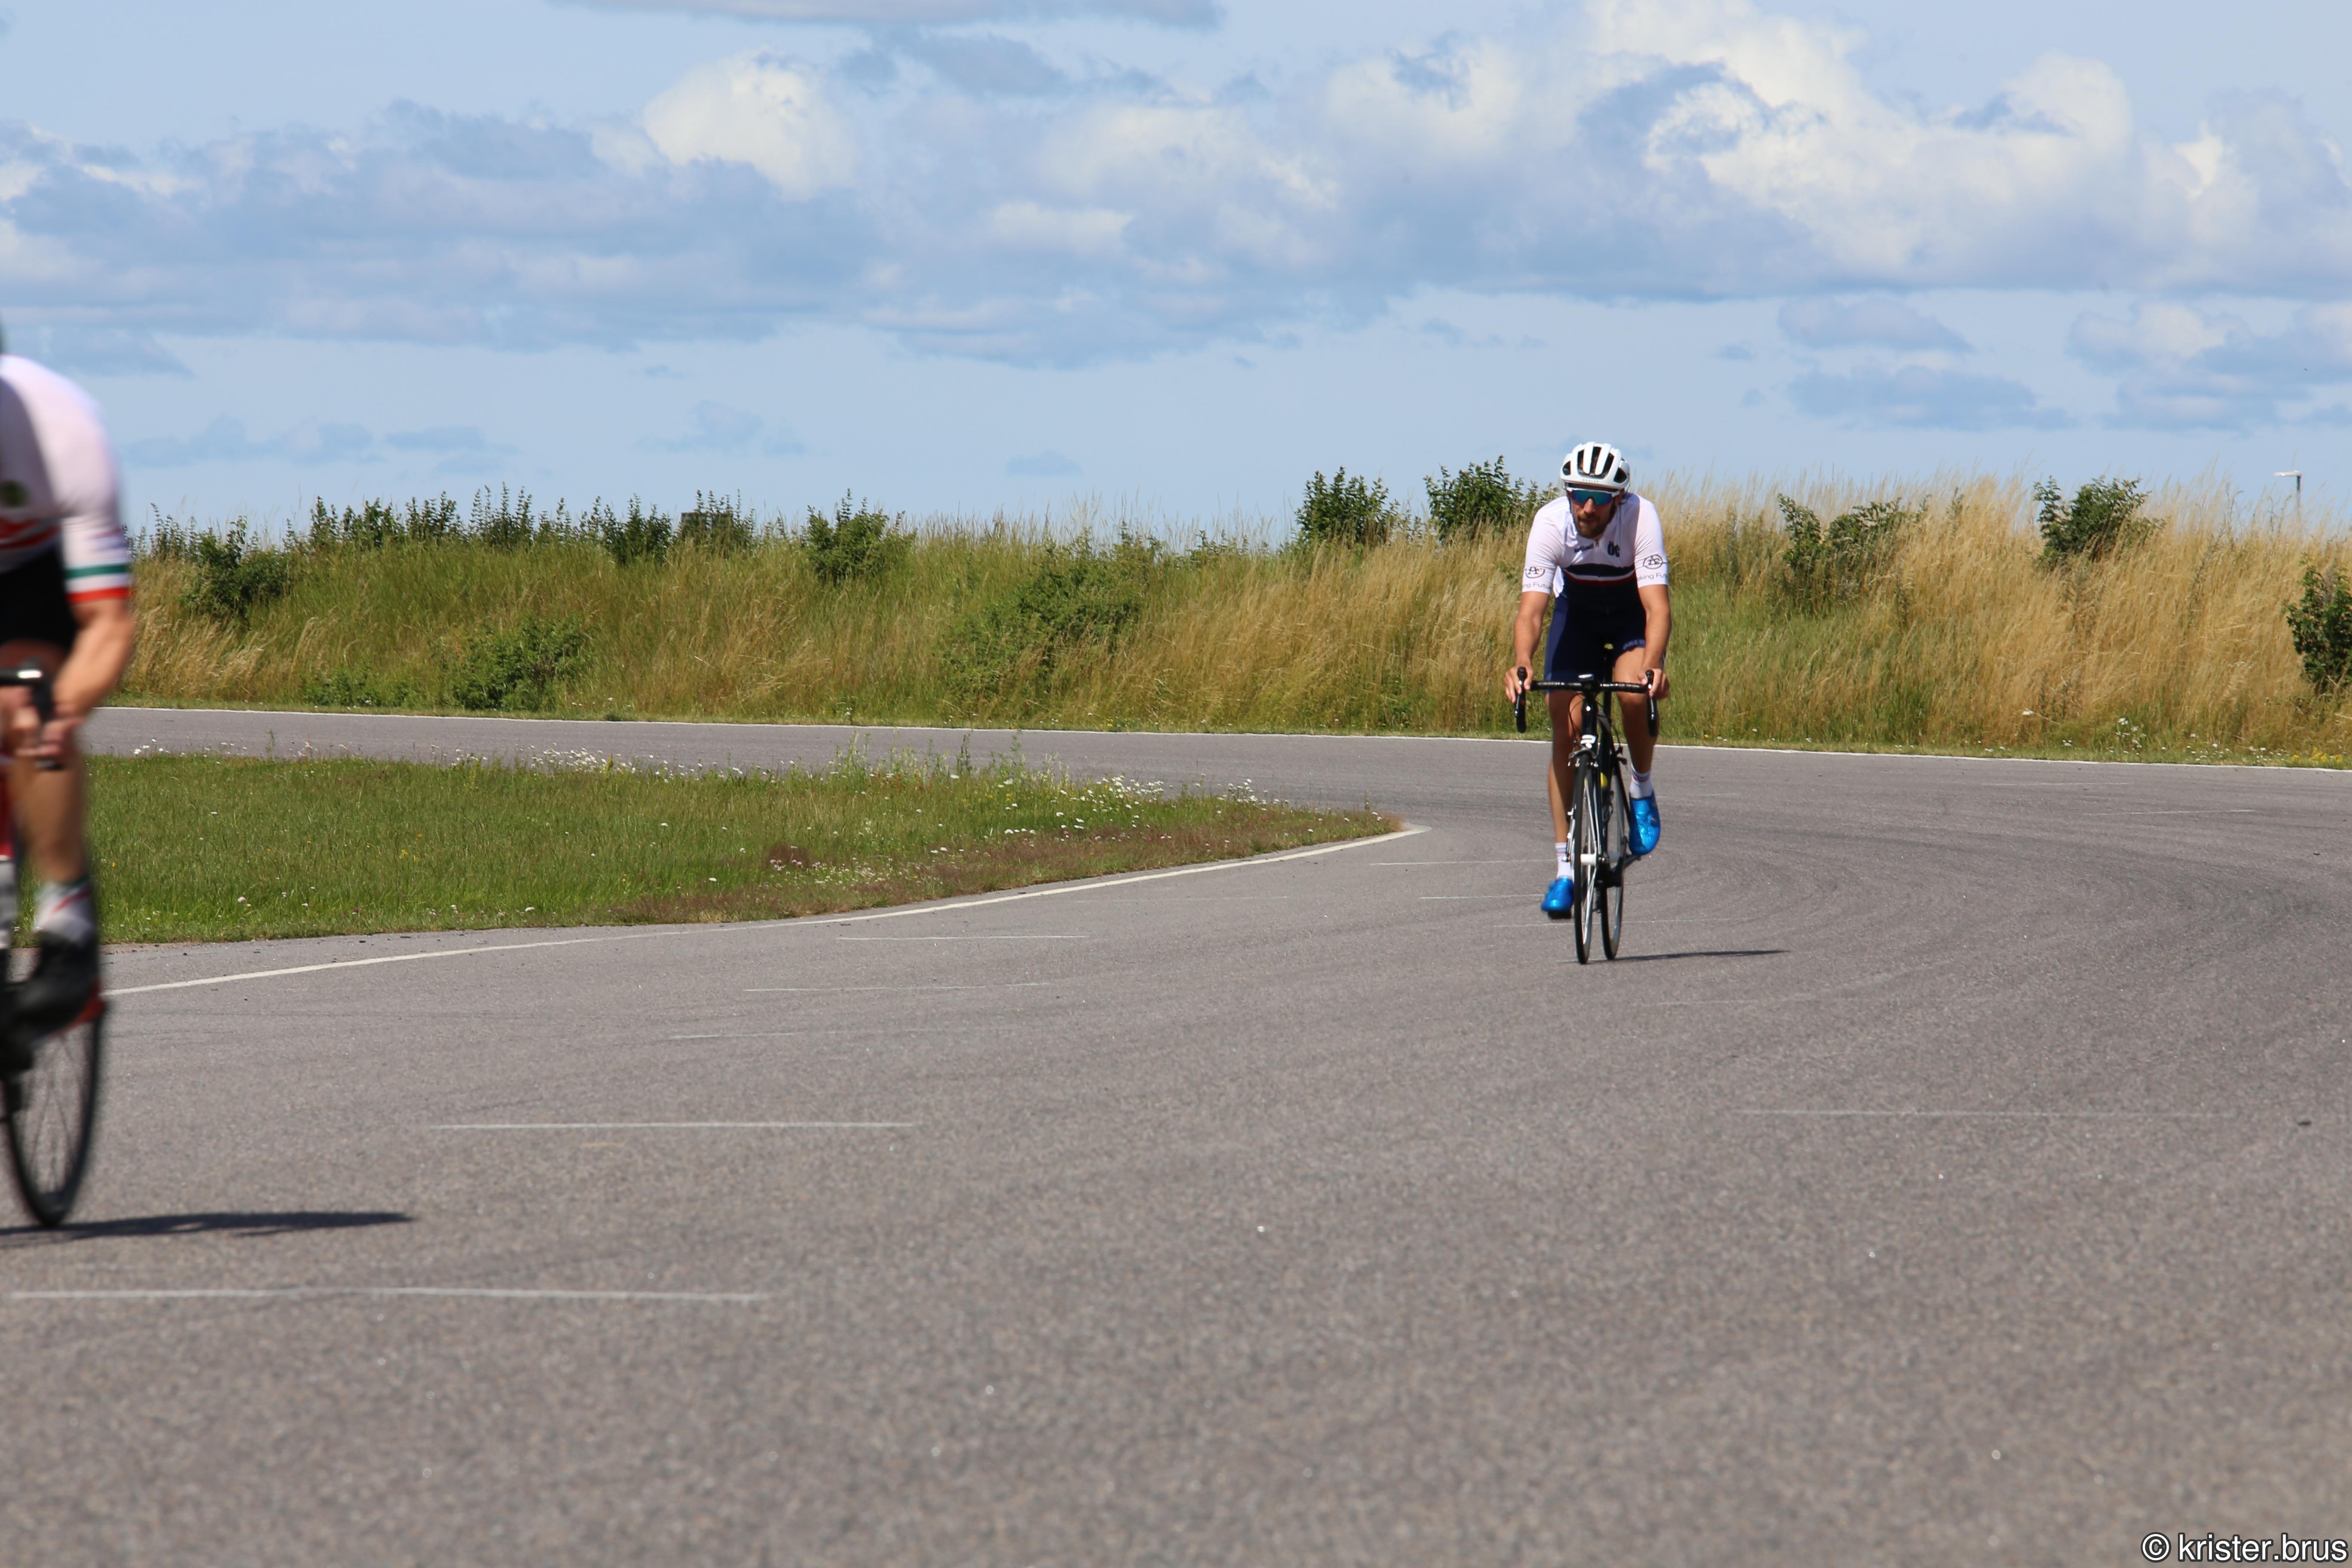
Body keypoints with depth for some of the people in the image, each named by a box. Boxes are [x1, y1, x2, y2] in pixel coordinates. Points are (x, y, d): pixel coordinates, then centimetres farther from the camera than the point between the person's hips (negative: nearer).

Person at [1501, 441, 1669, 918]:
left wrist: (1653, 665, -57)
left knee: (1635, 695, -31)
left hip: (1632, 613, -2)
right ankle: (1564, 866, -5)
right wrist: (1521, 664, -52)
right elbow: (1531, 609, -33)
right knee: (1566, 727, -11)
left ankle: (1642, 789, -1)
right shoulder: (1551, 522, -28)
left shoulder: (1640, 517, -32)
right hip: (1576, 610, 2)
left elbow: (1658, 607, -39)